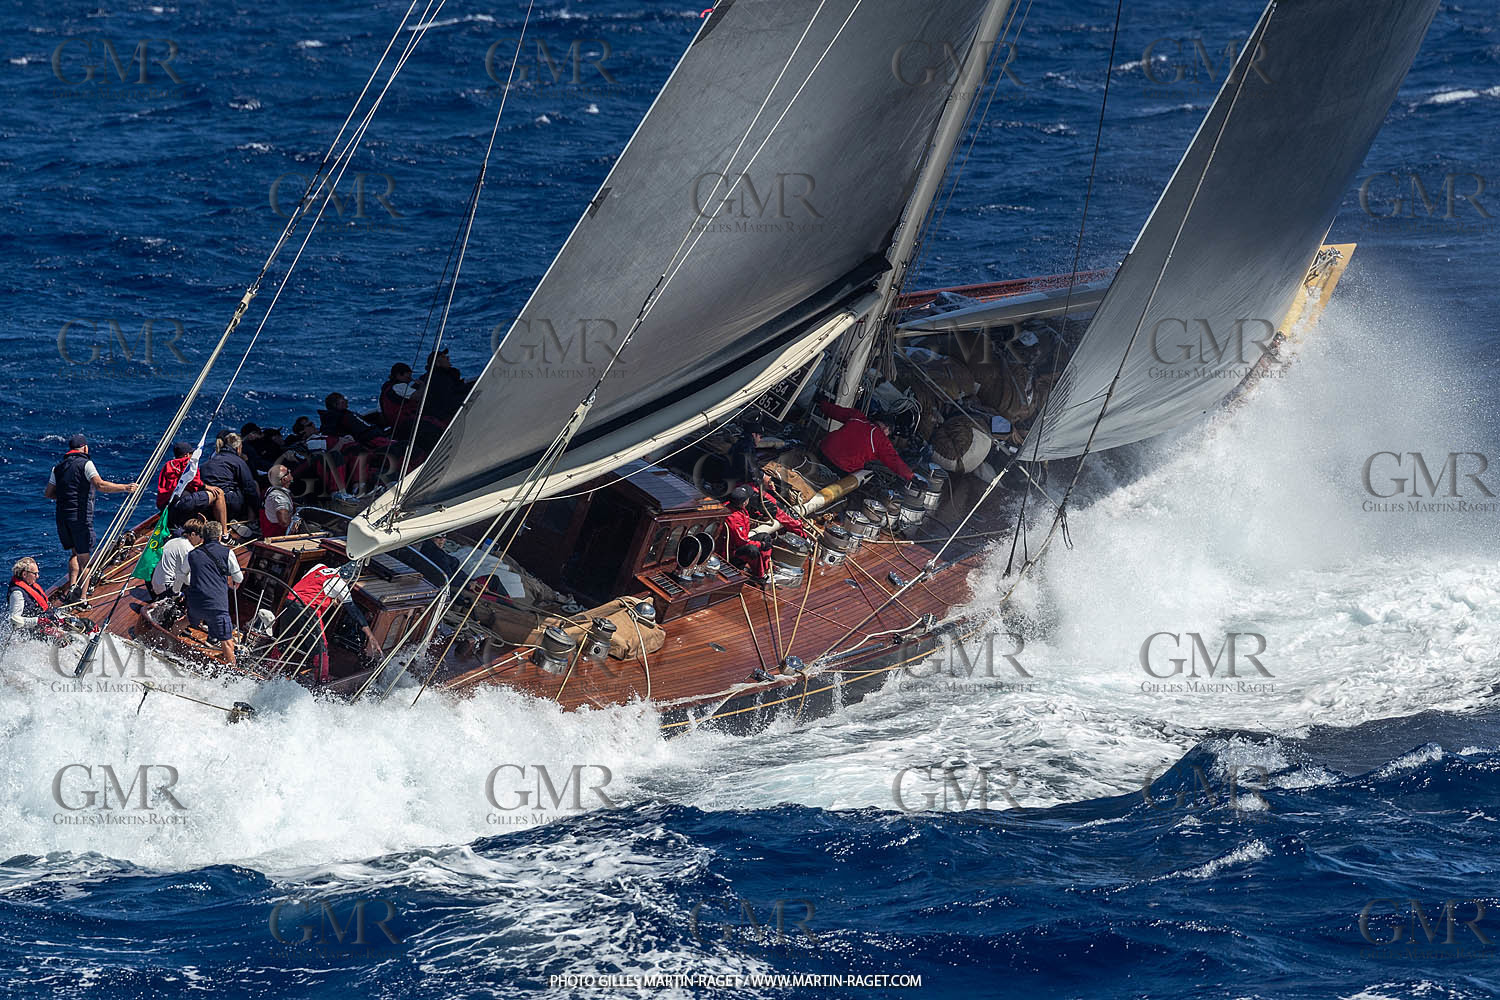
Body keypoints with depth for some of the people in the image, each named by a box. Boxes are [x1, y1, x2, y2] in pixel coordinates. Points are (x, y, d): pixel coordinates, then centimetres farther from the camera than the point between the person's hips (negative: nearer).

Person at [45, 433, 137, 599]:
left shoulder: (58, 467, 13)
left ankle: (72, 586, 2)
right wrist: (125, 487, -23)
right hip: (81, 517, -5)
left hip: (62, 517, 5)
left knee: (74, 552, 21)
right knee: (84, 558, 0)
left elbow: (48, 494, 15)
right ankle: (81, 598, -4)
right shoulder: (85, 464, -5)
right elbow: (100, 485, -21)